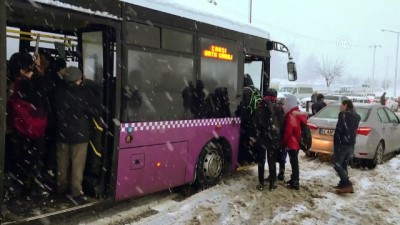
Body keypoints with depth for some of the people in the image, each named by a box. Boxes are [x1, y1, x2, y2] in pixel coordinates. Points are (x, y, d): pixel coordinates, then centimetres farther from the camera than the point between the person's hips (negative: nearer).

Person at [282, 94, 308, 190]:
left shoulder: (291, 115, -19)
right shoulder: (298, 114, 10)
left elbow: (287, 131, -18)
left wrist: (283, 142, -7)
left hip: (292, 143, -9)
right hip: (297, 142, 9)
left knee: (294, 162, -2)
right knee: (294, 162, 17)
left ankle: (295, 183, 4)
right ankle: (294, 179, 28)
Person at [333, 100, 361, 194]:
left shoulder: (343, 114, -11)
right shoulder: (357, 116, 14)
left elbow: (339, 129, -16)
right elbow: (354, 130, 18)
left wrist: (336, 142, -11)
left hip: (342, 143, -8)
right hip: (351, 144, 8)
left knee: (337, 165, -4)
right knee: (344, 165, 17)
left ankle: (347, 185, -13)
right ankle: (343, 183, 20)